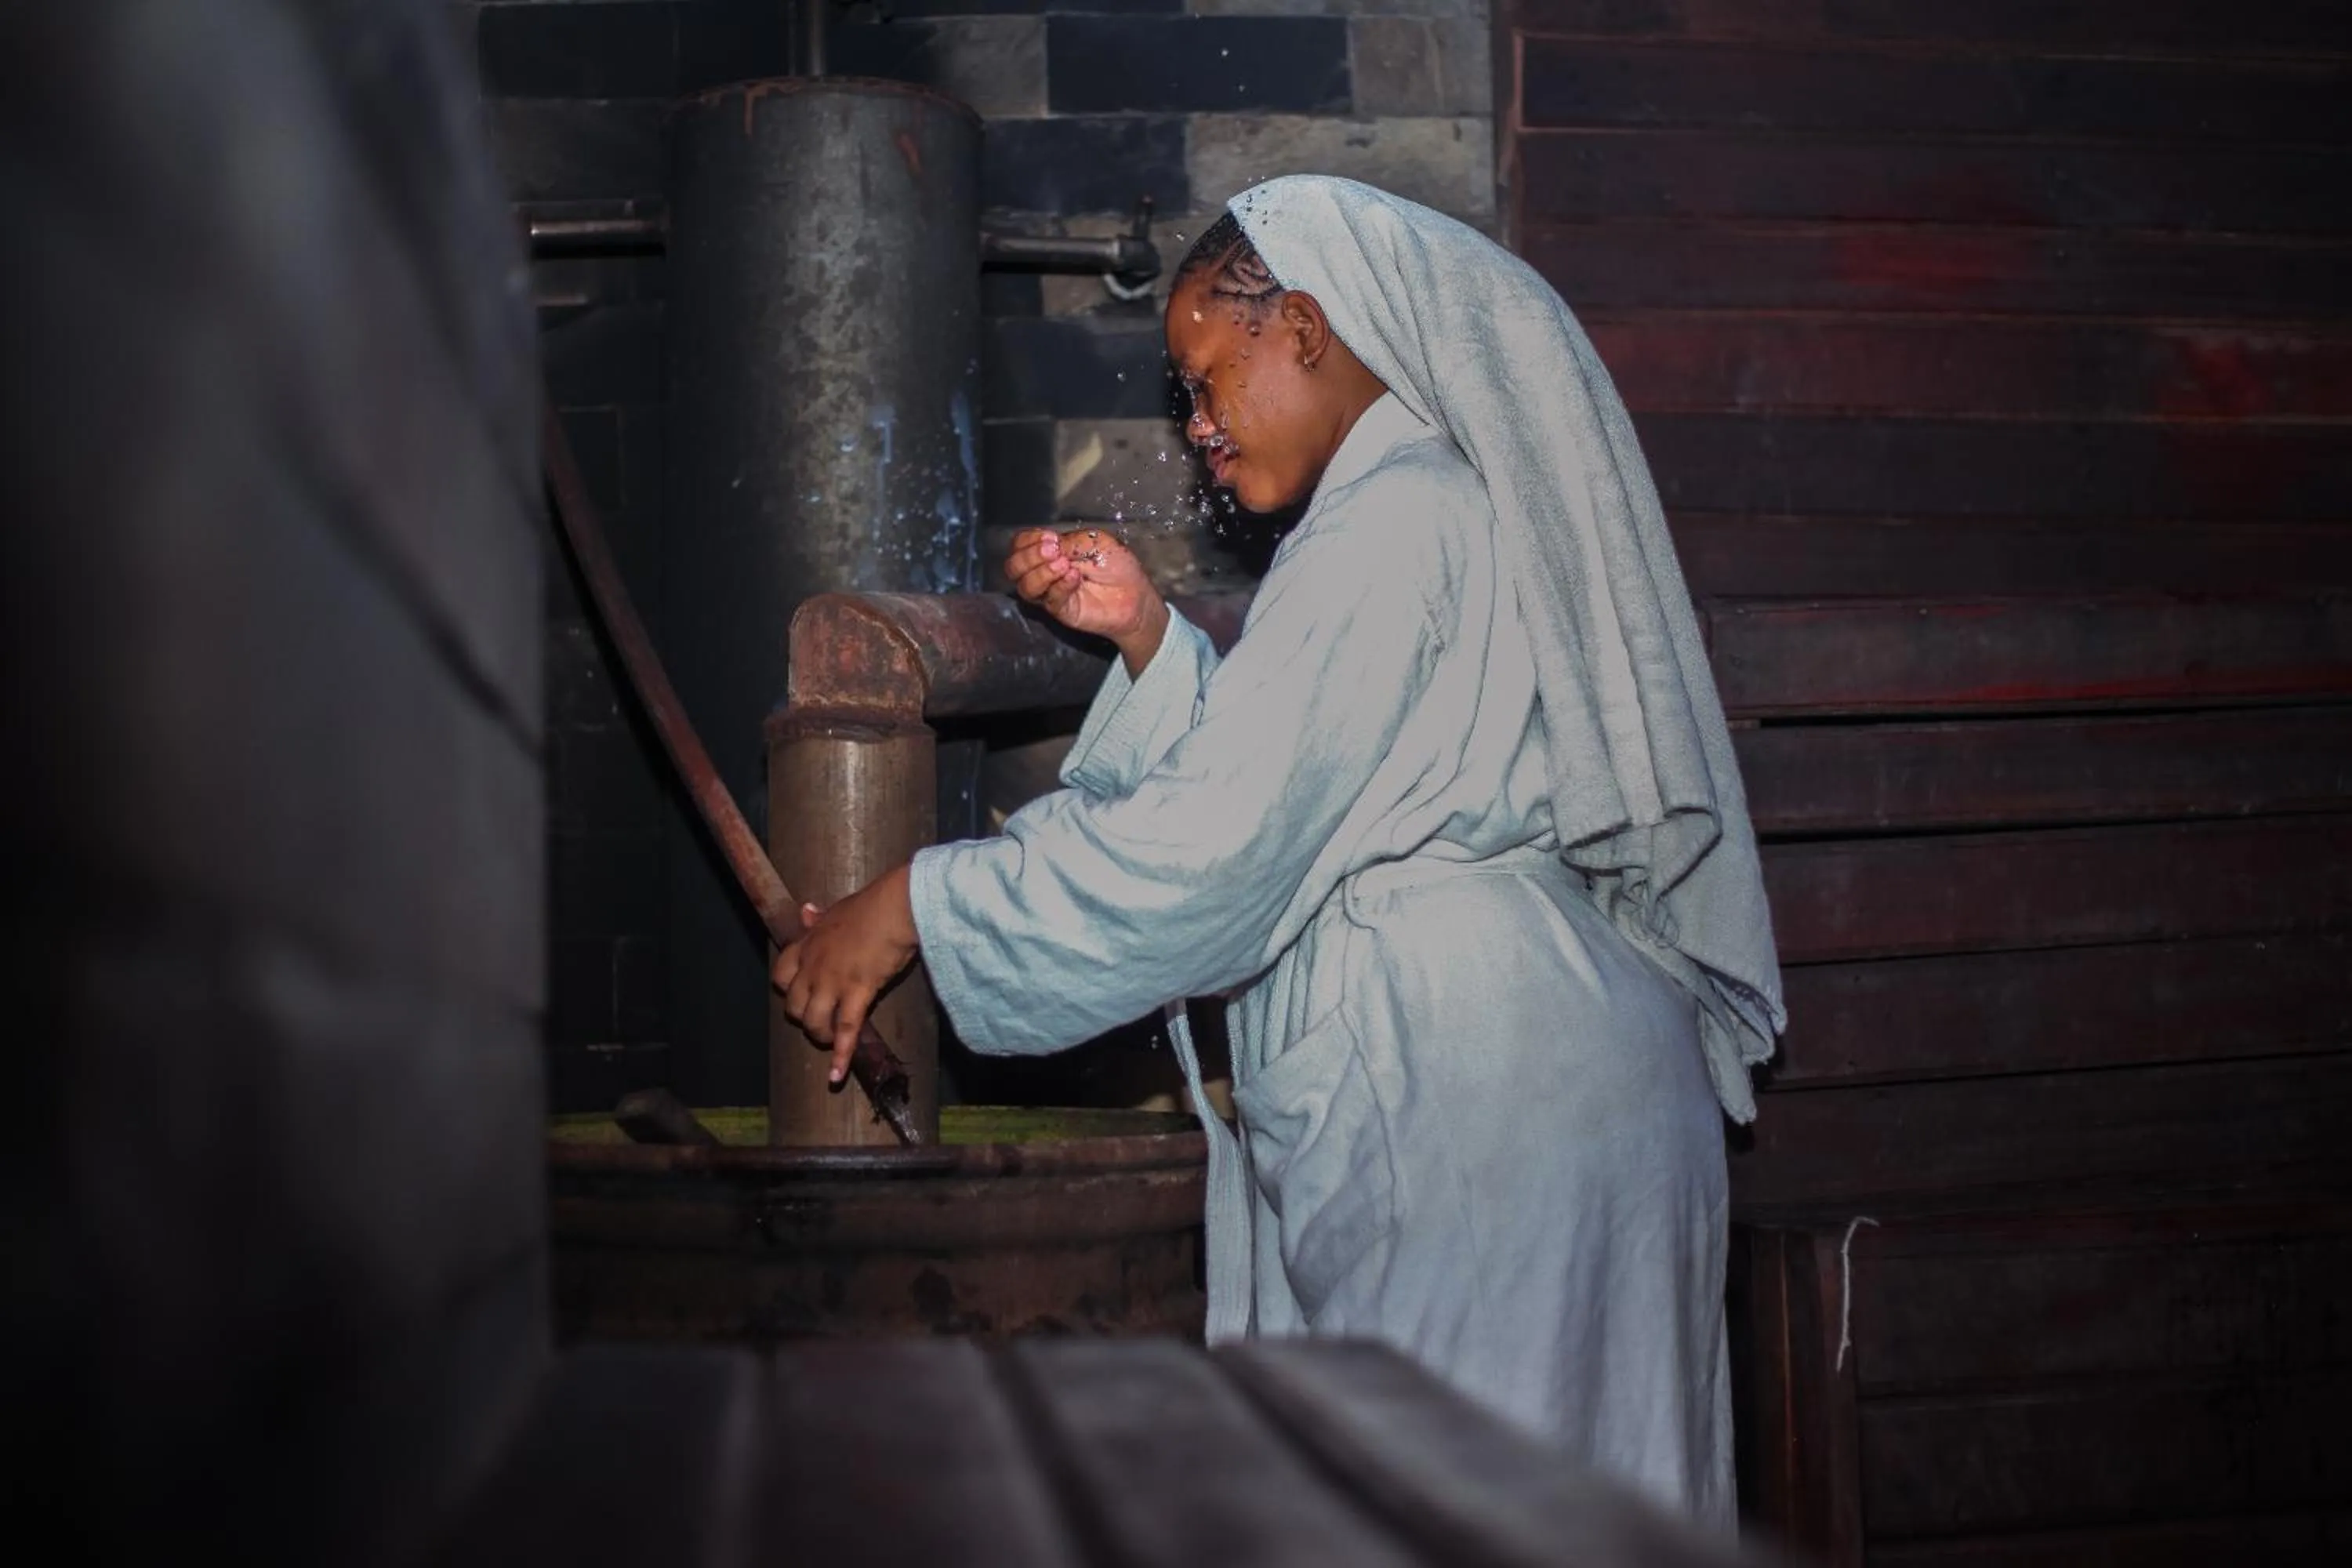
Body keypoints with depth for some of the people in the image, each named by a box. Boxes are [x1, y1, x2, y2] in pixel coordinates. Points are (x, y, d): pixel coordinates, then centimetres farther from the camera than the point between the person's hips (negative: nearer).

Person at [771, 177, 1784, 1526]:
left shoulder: (1396, 528, -14)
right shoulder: (1420, 510, 19)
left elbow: (1218, 845, -19)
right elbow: (1282, 782, 20)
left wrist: (912, 910, -12)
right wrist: (1145, 634, 9)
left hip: (1473, 1098, -10)